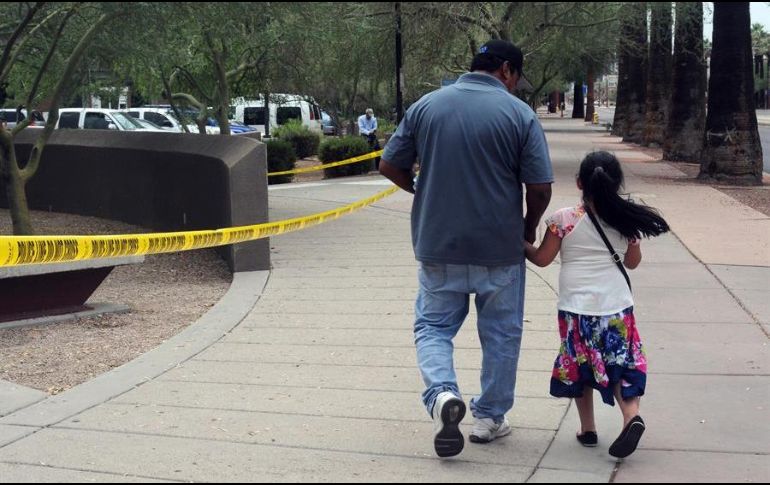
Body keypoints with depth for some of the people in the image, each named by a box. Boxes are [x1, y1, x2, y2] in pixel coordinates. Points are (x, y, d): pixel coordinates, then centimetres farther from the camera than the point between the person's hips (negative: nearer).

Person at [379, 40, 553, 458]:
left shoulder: (426, 106, 0)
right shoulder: (519, 114, -8)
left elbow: (389, 166, 3)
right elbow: (540, 189, -11)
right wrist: (529, 228, 9)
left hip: (438, 246, 2)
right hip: (499, 248, -1)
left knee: (433, 326, 14)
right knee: (500, 334, 15)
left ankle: (442, 394, -11)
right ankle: (489, 418, 24)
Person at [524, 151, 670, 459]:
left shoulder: (564, 220, -8)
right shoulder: (625, 222, 0)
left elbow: (542, 259, 0)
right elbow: (633, 262, 13)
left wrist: (522, 245, 17)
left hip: (577, 309, -1)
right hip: (618, 307, 2)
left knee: (579, 366, 14)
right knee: (621, 364, 11)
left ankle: (587, 428, 18)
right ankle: (631, 415, -11)